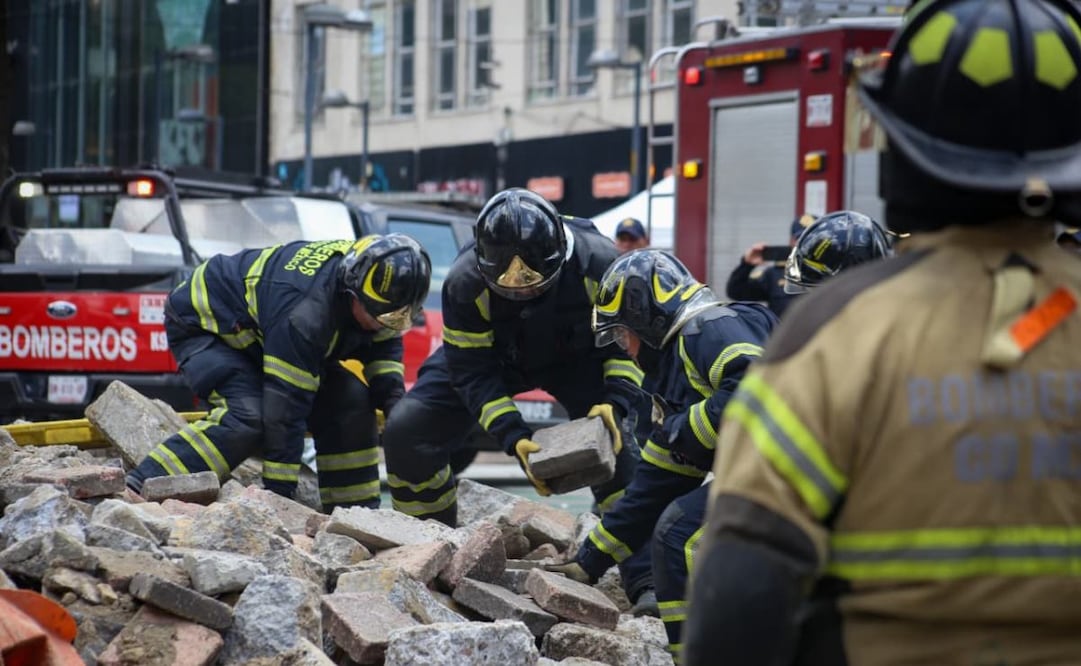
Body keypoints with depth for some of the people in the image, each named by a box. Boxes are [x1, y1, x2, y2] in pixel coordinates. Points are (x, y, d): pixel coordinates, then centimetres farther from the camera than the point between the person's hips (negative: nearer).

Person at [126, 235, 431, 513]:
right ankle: (135, 494, -35)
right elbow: (285, 411, -38)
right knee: (248, 420, -32)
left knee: (350, 401, -6)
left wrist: (392, 394, -13)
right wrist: (280, 494, -33)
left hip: (257, 333, 9)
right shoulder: (306, 311, -41)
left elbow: (384, 341, 7)